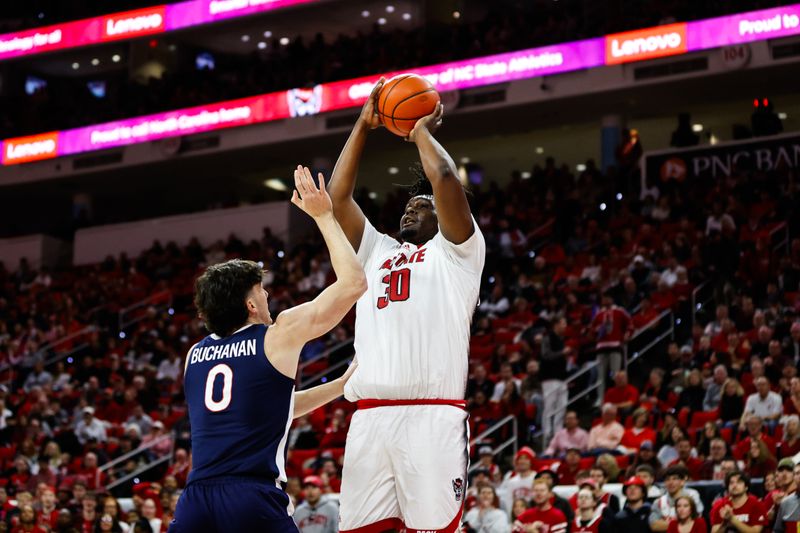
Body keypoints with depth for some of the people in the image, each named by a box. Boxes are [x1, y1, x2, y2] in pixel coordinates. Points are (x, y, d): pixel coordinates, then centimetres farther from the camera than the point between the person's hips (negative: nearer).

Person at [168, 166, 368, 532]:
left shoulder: (196, 354, 20)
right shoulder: (280, 336, 3)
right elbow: (353, 282, 8)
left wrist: (343, 383, 36)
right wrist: (323, 216, 16)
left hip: (195, 501, 5)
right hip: (252, 501, -4)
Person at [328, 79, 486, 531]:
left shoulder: (455, 252, 12)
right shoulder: (378, 252, 28)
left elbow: (445, 179, -2)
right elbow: (339, 195, 22)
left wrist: (423, 131, 15)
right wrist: (365, 125, 22)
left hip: (433, 416, -5)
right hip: (370, 417, 5)